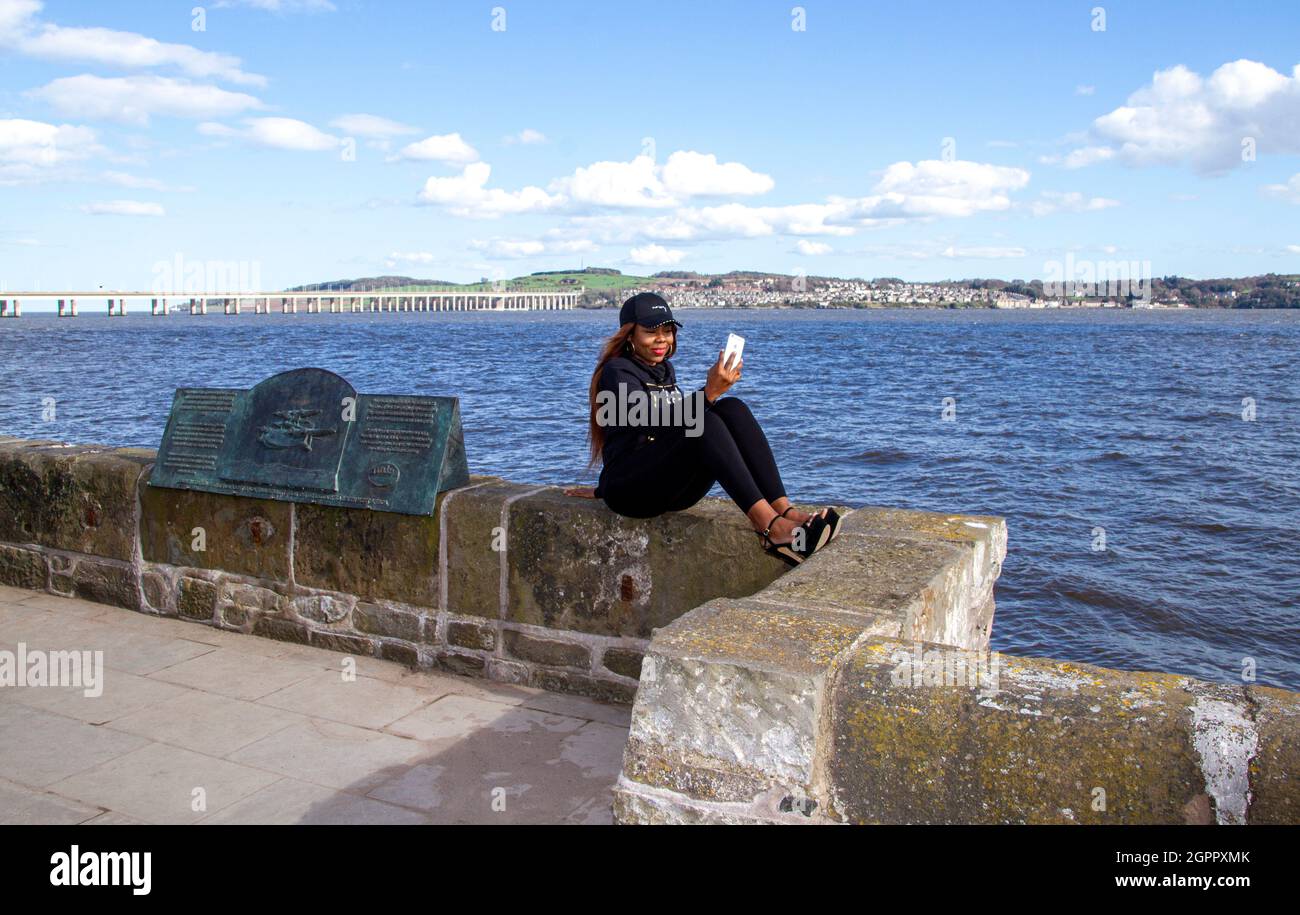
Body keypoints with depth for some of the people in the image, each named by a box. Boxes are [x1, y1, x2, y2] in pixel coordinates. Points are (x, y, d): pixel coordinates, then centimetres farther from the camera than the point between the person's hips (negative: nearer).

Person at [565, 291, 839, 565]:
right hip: (628, 490, -7)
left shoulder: (665, 370, 19)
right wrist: (709, 392, -33)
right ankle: (771, 527, -42)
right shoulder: (617, 372, -6)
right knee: (704, 425, -31)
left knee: (732, 409, -15)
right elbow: (651, 422, -23)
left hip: (672, 486, 7)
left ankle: (785, 512, -29)